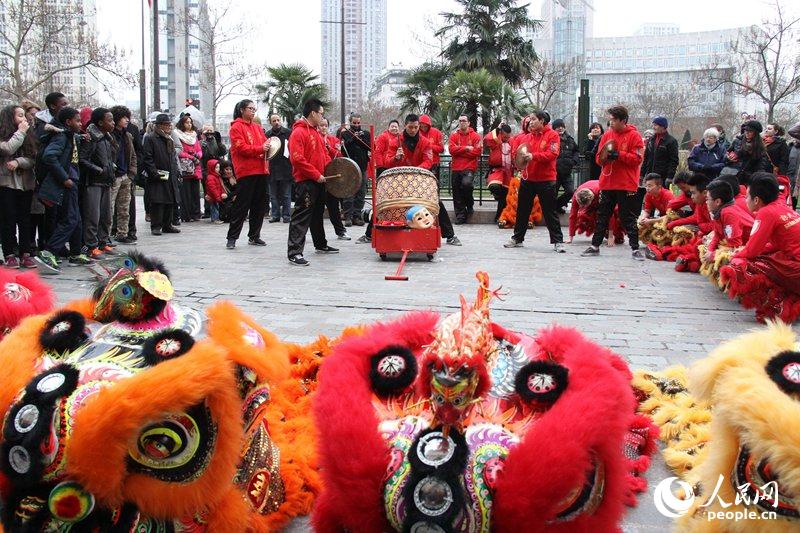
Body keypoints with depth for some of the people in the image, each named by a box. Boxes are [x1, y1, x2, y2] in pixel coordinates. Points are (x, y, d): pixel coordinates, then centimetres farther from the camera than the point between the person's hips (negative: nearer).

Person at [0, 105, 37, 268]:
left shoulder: (28, 136, 12)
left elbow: (32, 159, 2)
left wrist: (18, 162, -17)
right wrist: (20, 132, -10)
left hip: (25, 184, 4)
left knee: (25, 220, 4)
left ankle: (25, 254, 7)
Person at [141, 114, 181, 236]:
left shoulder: (170, 139, 18)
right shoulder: (150, 138, -6)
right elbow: (147, 158, -11)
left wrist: (176, 171, 12)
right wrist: (155, 173, -17)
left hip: (170, 177, 7)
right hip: (157, 178, -7)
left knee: (170, 202, 8)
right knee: (157, 203, -7)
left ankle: (167, 225, 17)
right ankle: (155, 226, -1)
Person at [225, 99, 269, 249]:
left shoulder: (258, 127, 17)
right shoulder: (236, 127, -3)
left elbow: (264, 143, 19)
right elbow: (241, 147, -13)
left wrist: (267, 147, -4)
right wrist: (260, 149, -18)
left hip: (261, 170, 7)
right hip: (246, 171, -7)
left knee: (260, 205, 10)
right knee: (241, 205, -6)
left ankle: (254, 236, 19)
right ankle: (232, 238, -1)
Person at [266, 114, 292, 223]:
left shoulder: (288, 132, -2)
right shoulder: (267, 134, 7)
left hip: (286, 168, -3)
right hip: (272, 168, 3)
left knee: (286, 195, 3)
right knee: (273, 195, 9)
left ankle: (286, 215, 9)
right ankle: (275, 215, 16)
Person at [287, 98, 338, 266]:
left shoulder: (316, 132, 17)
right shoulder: (298, 132, -13)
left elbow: (324, 155, 24)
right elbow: (297, 159, -21)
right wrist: (316, 175, -20)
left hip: (319, 181, 9)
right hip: (305, 181, -9)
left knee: (318, 213, 21)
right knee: (302, 217, -11)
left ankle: (321, 244, 34)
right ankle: (294, 252, -13)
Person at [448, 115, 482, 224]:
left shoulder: (475, 136, 2)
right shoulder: (454, 135, 9)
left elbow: (477, 151, -9)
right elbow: (451, 149, -5)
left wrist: (459, 151, -8)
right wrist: (466, 148, -13)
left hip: (469, 167, -3)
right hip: (456, 168, 4)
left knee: (466, 184, -29)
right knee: (457, 193, 5)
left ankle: (469, 205, -1)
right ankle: (460, 217, 16)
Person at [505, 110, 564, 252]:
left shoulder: (552, 135, -5)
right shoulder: (527, 137, 11)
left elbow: (552, 154, -17)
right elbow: (516, 153, 12)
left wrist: (533, 156, -26)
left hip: (546, 180, -5)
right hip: (527, 179, 6)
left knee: (550, 212, -1)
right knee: (522, 210, 13)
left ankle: (557, 241, 4)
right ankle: (517, 238, 24)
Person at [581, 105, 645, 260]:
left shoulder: (634, 136, -5)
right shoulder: (607, 135, 9)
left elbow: (637, 159, -11)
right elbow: (599, 158, 11)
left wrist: (618, 155, -19)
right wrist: (605, 157, -11)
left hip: (626, 185, -5)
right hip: (607, 183, 5)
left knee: (628, 218, 0)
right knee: (602, 216, 11)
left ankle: (635, 248, 6)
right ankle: (595, 246, 18)